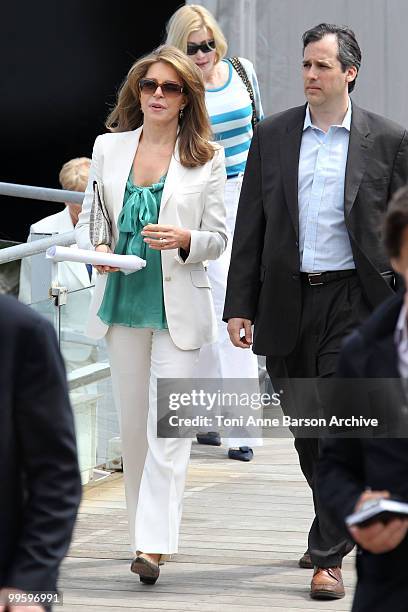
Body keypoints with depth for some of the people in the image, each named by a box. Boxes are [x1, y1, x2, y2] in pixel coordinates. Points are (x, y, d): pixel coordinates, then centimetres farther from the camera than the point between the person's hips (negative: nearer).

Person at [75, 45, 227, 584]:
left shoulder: (207, 158, 0)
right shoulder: (110, 147, 7)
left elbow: (219, 237, 1)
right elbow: (88, 218, 13)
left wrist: (184, 239, -20)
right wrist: (97, 250, -9)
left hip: (179, 306, -3)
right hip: (123, 299, 4)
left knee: (168, 425, -11)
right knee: (132, 423, 10)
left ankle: (154, 545, -15)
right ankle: (143, 530, 22)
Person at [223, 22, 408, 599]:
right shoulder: (272, 136, 7)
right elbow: (250, 227, 7)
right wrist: (239, 306, 2)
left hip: (354, 300, -3)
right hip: (287, 302, 3)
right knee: (307, 430, 12)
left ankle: (329, 556, -6)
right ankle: (341, 524, 33)